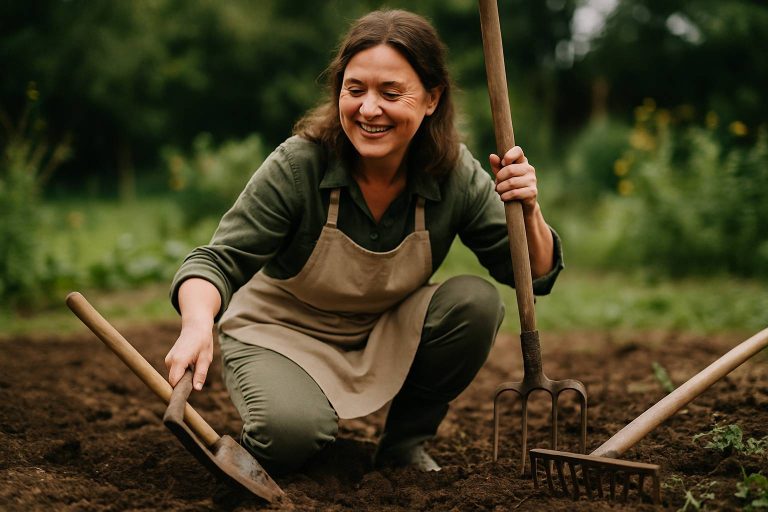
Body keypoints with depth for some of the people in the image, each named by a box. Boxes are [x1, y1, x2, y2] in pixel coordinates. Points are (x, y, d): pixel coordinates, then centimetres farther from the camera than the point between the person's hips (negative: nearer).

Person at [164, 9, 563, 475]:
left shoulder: (454, 175, -15)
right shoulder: (297, 166, -24)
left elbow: (535, 275, -8)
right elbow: (221, 260, -22)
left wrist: (528, 211, -30)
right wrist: (198, 323, -44)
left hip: (388, 336, 4)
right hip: (282, 333, -4)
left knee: (476, 301, -23)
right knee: (294, 431, -34)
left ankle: (405, 445, 0)